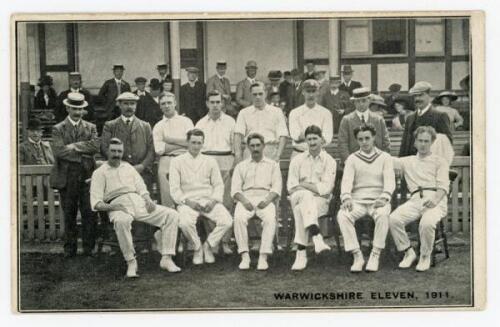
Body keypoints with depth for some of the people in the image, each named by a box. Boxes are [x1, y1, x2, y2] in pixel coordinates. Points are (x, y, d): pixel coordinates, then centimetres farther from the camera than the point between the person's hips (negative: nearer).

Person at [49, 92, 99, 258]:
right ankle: (70, 248, 14)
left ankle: (89, 248, 8)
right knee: (69, 215, 5)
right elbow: (58, 151, -11)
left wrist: (74, 146, -10)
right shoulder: (58, 129, 5)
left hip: (87, 175, 1)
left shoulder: (91, 128, 12)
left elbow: (95, 146, -6)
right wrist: (83, 152, -9)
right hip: (66, 177, -1)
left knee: (89, 213, -1)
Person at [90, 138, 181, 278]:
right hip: (118, 205, -5)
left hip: (139, 203, 5)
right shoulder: (100, 172, 12)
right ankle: (131, 262, -28)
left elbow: (142, 188, 22)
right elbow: (96, 202, 2)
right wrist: (110, 206, -19)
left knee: (172, 214, -15)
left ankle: (166, 259, -16)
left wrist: (148, 200, -1)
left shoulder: (128, 167, 26)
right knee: (121, 221, -42)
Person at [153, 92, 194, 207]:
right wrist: (182, 143, 0)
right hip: (166, 161, 0)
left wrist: (170, 139, -1)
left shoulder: (186, 121, 14)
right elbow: (159, 149, -1)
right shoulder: (158, 126, 13)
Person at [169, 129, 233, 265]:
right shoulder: (177, 162, 8)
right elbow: (174, 189, 2)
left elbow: (218, 185, 12)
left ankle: (208, 246, 1)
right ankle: (197, 248, -5)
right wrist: (187, 201, -14)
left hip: (208, 201, 2)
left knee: (227, 221, -25)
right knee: (185, 222, -35)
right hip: (187, 201, -2)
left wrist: (213, 201, -7)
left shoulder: (210, 161, 17)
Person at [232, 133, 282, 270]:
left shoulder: (273, 165, 20)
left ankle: (263, 257, -36)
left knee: (270, 219, -34)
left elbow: (277, 188, 8)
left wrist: (267, 200, -12)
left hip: (265, 199, -1)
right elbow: (235, 189, 10)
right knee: (239, 218, -32)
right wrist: (244, 201, -10)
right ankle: (245, 256, -31)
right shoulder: (241, 166, 22)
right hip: (246, 198, 1)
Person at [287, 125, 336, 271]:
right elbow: (291, 186, 4)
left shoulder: (329, 161, 5)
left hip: (321, 201, -1)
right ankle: (317, 237, -48)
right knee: (306, 195, -35)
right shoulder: (297, 160, 13)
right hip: (298, 198, 1)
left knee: (301, 210, -33)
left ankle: (301, 253, -39)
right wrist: (312, 188, -9)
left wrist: (303, 184, -7)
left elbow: (326, 189, -7)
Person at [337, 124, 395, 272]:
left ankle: (375, 255, -26)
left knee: (383, 215, -36)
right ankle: (357, 256, -24)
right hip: (357, 201, 1)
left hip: (378, 200, -1)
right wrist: (346, 197, -20)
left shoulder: (385, 157, 12)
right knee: (342, 215, -30)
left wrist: (384, 197, -21)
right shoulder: (352, 159, 15)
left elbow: (390, 180, -1)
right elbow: (346, 180, 1)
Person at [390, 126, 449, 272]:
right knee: (394, 219, -27)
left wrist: (435, 199, -15)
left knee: (427, 223, -36)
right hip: (415, 199, 3)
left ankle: (425, 256, -11)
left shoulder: (439, 161, 19)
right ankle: (409, 253, -9)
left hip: (435, 199, -3)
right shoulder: (408, 161, 29)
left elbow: (443, 186, 4)